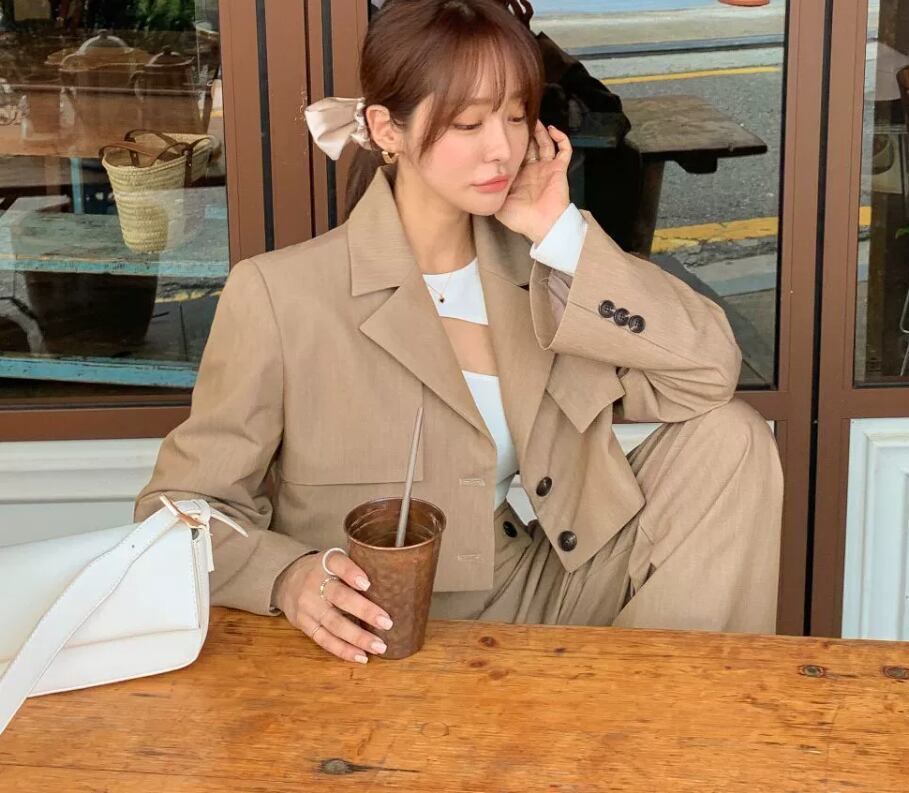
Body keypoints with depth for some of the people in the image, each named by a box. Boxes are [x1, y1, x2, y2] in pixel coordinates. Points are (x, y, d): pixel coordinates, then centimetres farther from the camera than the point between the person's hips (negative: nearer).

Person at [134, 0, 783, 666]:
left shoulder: (539, 269, 3)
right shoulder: (281, 295, -12)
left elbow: (711, 373, -7)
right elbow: (181, 509, -7)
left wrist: (562, 235, -13)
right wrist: (289, 577, -28)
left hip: (530, 605, 5)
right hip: (368, 648, -5)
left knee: (728, 436, -9)